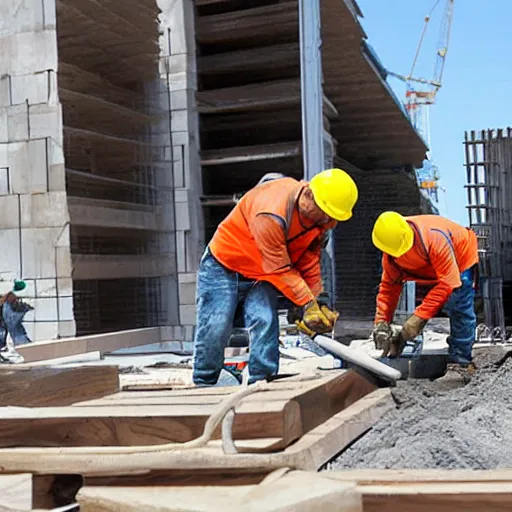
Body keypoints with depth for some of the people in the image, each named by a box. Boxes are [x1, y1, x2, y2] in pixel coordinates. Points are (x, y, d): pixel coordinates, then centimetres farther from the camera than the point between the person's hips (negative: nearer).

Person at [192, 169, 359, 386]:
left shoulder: (321, 217, -11)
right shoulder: (271, 214, -37)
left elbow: (309, 259, -2)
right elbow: (280, 269, -32)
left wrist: (317, 301, -8)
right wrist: (308, 304, -30)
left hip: (262, 274, 6)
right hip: (223, 266, -6)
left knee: (265, 325, -13)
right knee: (215, 327, -8)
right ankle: (203, 384, 7)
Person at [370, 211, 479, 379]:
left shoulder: (435, 238, -44)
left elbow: (447, 283, -43)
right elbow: (389, 286, -14)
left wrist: (418, 318, -45)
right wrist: (381, 322, -25)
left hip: (461, 259, -6)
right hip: (432, 269, 6)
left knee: (460, 311, -15)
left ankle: (460, 361, -10)